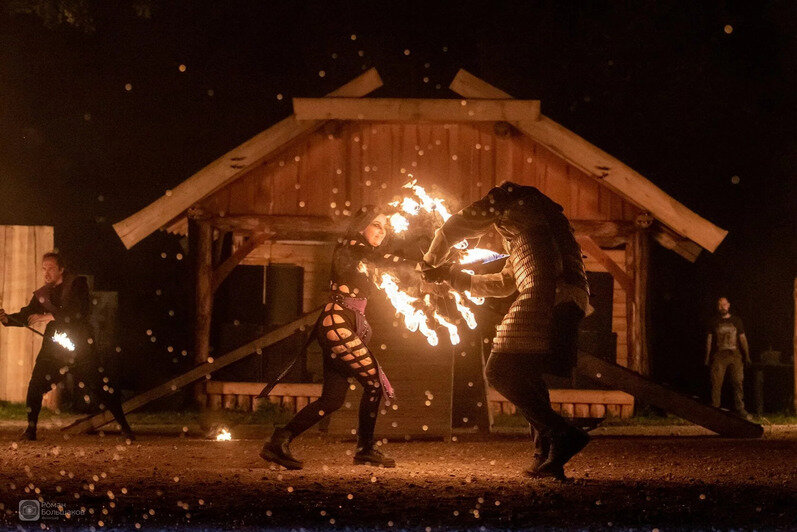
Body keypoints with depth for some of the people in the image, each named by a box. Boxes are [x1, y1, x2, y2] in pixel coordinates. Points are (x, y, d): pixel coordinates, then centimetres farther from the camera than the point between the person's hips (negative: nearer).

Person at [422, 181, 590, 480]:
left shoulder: (508, 198, 13)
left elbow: (455, 228, 16)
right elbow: (504, 284, 43)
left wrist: (431, 262, 34)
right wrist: (454, 276, 48)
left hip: (547, 296, -9)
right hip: (572, 299, 9)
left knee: (500, 372, -8)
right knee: (525, 374, 19)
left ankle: (563, 433, -19)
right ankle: (547, 457, 10)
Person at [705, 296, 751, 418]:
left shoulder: (736, 320, 13)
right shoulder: (714, 322, 11)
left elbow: (743, 338, 13)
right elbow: (709, 340, 12)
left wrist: (747, 356, 5)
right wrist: (707, 358, 5)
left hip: (735, 355, 1)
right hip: (719, 355, -1)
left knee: (738, 382, -4)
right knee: (716, 383, -6)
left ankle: (739, 408, 1)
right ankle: (715, 408, -2)